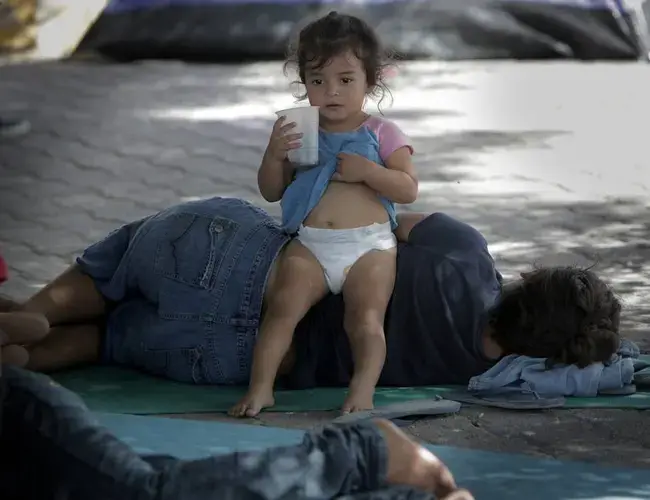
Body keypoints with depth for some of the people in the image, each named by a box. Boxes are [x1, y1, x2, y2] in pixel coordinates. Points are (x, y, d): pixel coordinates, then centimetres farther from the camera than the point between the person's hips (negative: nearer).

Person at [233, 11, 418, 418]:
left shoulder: (381, 134, 6)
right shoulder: (299, 134, 14)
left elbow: (409, 189, -1)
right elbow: (271, 192, 14)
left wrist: (366, 171, -15)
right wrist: (274, 156, -5)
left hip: (369, 246, -1)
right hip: (309, 246, 2)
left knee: (366, 319, -17)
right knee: (283, 307, -17)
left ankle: (362, 390, -22)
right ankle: (260, 388, -22)